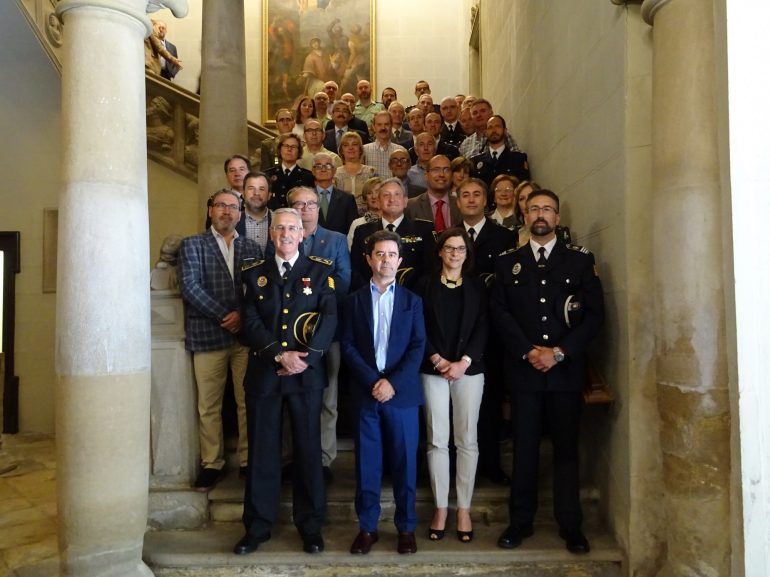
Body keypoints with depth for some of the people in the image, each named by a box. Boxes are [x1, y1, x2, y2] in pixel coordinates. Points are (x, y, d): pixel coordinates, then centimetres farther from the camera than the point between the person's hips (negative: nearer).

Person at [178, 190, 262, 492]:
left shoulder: (252, 248, 13)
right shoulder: (192, 245, 6)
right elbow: (190, 287, -6)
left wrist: (243, 315, -9)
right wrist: (223, 316, -12)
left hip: (246, 334, 2)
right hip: (208, 335, -2)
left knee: (248, 402, 5)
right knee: (208, 405, 5)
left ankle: (248, 460, 18)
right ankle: (211, 464, 18)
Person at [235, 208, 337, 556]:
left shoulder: (320, 271, 5)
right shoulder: (254, 274, 9)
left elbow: (329, 318, -5)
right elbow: (251, 323, -1)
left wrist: (306, 357, -15)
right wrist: (280, 355, -14)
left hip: (307, 373, -1)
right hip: (263, 372, 2)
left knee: (308, 448, 7)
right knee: (262, 449, 9)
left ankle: (310, 526, 21)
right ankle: (258, 526, 22)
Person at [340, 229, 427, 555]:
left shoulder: (412, 301, 7)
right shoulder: (354, 300, 7)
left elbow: (418, 347, -1)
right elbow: (347, 346, 0)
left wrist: (393, 382, -13)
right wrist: (372, 381, -12)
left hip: (403, 392, 0)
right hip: (366, 392, 1)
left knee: (405, 462, 6)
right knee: (367, 463, 6)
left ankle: (406, 527, 20)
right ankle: (367, 527, 19)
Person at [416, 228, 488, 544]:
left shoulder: (477, 286, 8)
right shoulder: (425, 285, 6)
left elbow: (482, 329, 2)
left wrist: (463, 362, -10)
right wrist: (438, 360, -10)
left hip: (469, 370, 1)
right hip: (433, 370, 0)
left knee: (467, 440, 3)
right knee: (437, 440, 2)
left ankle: (464, 509, 14)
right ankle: (440, 508, 13)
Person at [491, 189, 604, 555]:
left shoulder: (580, 260, 6)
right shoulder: (507, 263, 11)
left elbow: (595, 314, 0)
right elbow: (500, 311, 2)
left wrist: (559, 352, -10)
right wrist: (528, 351, -10)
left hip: (566, 369, 0)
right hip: (523, 369, 1)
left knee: (566, 448, 6)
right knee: (524, 447, 6)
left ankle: (570, 525, 18)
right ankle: (520, 521, 17)